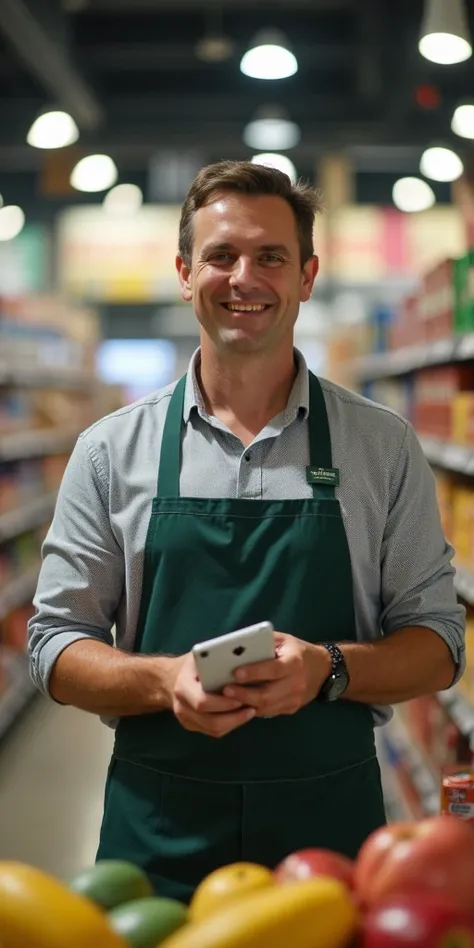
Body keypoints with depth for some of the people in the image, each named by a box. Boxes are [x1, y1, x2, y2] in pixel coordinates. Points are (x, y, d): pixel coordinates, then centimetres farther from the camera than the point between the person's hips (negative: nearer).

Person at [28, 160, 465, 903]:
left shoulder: (384, 446, 1)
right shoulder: (112, 450, 1)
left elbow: (437, 643, 2)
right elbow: (56, 645, 2)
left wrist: (327, 668, -18)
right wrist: (166, 680, -18)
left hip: (331, 829, 0)